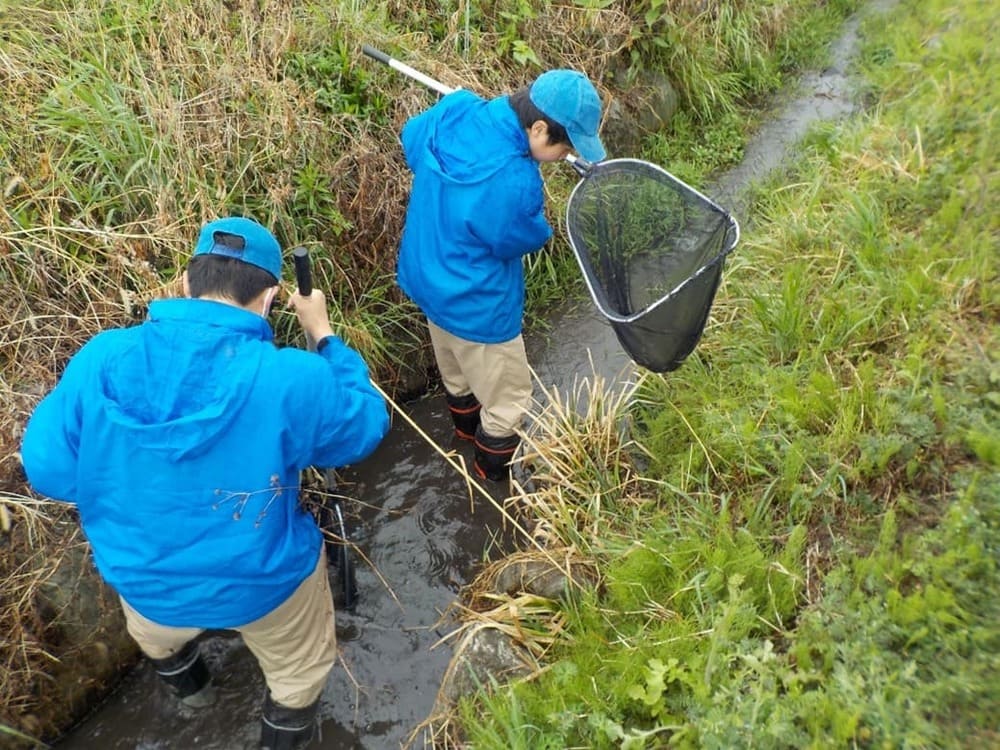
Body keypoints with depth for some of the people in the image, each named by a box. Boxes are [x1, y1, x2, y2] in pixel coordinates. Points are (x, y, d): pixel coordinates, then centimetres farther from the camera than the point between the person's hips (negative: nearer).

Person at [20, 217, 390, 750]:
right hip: (263, 582, -4)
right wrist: (324, 337, -1)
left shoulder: (101, 359, -22)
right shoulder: (291, 379, -30)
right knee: (299, 671, 31)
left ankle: (187, 686, 70)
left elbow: (48, 469, -9)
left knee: (156, 632, 42)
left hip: (144, 578, 4)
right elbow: (365, 428, -10)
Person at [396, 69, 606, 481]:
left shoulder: (455, 110, -14)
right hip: (475, 305, -8)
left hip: (426, 277, 9)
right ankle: (496, 479, 38)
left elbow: (410, 138, 7)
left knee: (456, 371, 34)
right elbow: (516, 241, -17)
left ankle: (468, 428, 60)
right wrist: (537, 210, 2)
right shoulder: (513, 181, -37)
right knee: (509, 397, 16)